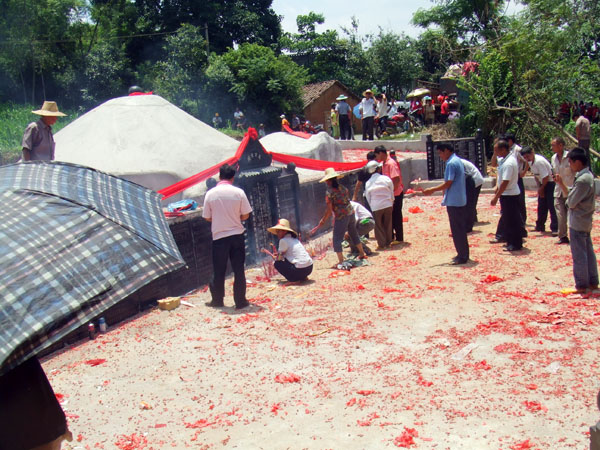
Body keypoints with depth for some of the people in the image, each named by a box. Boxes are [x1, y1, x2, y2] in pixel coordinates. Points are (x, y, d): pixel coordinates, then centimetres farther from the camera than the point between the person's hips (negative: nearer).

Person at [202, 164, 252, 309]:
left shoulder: (210, 194, -4)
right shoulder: (238, 192, -6)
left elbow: (208, 217, 2)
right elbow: (245, 215, -1)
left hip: (219, 236, 0)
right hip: (237, 235, 0)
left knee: (218, 270, 11)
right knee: (239, 270, 6)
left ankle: (217, 300, 21)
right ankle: (240, 301, 9)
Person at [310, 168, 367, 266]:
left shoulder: (329, 192, -15)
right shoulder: (343, 188, 4)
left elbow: (329, 210, -15)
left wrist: (322, 221, -8)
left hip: (341, 217, -7)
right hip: (351, 213, 7)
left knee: (337, 240, 2)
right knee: (354, 234, 26)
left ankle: (341, 262, -2)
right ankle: (362, 254, 39)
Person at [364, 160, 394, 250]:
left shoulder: (368, 183, -2)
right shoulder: (386, 178, -4)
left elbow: (368, 198, 6)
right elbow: (392, 193, 4)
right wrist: (391, 204, 16)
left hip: (376, 207, -1)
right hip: (388, 205, 1)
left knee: (378, 226, 9)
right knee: (388, 224, 13)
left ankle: (381, 244, 11)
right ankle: (388, 243, 21)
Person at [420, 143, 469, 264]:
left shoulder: (451, 163, -17)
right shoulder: (458, 161, 13)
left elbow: (448, 184, -19)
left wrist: (432, 190, -11)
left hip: (454, 202, -10)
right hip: (461, 201, 10)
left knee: (457, 230, -3)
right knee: (460, 228, 15)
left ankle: (462, 257, 2)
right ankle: (463, 254, 23)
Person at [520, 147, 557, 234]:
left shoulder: (539, 161, -25)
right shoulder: (530, 162, 2)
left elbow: (546, 177, -23)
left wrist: (541, 188, -11)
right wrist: (539, 188, 3)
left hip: (550, 183, -9)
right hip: (543, 183, 9)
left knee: (551, 206, -8)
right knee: (541, 206, 14)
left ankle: (555, 228, -4)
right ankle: (540, 226, 24)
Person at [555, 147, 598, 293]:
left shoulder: (582, 180, -23)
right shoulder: (588, 176, 8)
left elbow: (571, 202, -21)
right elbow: (571, 194, 10)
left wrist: (568, 199, -1)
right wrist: (561, 184, 2)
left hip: (577, 222, -10)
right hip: (586, 221, 10)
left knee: (579, 254, -1)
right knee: (588, 252, 16)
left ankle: (581, 285, 7)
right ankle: (592, 282, 24)